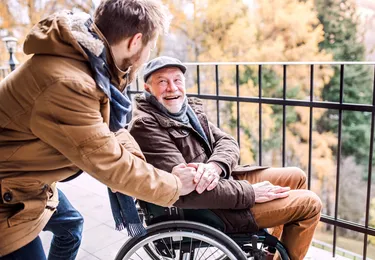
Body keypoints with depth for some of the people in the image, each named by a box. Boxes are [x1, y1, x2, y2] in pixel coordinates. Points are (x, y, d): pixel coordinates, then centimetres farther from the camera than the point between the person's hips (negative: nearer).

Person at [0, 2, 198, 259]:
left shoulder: (91, 60, -5)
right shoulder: (67, 84, -35)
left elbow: (109, 126, -1)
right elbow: (109, 163, -28)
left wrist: (144, 168, -13)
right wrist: (174, 186, -15)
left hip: (29, 177, 9)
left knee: (70, 224, 25)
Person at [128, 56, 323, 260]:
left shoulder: (189, 108, 6)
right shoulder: (145, 126, -21)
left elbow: (227, 142, 0)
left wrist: (214, 166, -24)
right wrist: (250, 193, -24)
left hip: (224, 180, 9)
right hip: (209, 207, -8)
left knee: (296, 177, 17)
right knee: (309, 204, -6)